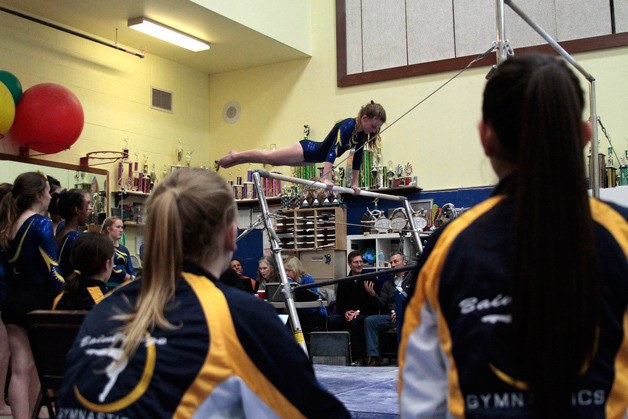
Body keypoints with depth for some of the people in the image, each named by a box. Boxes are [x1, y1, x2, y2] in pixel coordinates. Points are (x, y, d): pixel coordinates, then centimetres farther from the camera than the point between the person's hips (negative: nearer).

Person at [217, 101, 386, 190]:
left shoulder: (364, 134, -5)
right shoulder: (348, 125, -30)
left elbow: (357, 159, 7)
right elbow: (333, 150, -41)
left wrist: (354, 183, 7)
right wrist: (326, 178, -49)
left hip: (315, 157, 8)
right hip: (309, 150, -8)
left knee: (273, 161, 19)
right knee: (268, 157, 2)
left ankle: (235, 158, 32)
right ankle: (236, 156, 21)